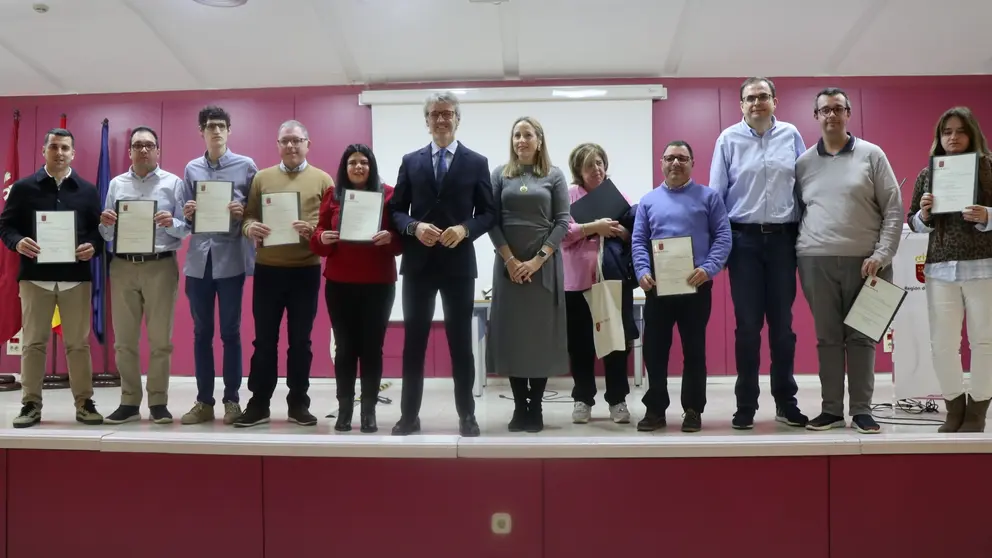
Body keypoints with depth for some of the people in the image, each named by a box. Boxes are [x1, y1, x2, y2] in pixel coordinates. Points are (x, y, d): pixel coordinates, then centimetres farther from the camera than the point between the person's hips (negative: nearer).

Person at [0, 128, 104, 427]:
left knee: (78, 343, 5)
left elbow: (100, 228, 8)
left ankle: (84, 403, 13)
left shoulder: (88, 190, 9)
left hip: (76, 277, 1)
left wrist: (93, 246, -13)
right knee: (33, 343, 4)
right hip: (35, 275, 0)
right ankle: (31, 404, 13)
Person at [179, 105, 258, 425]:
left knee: (230, 333, 3)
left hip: (231, 258, -3)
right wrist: (187, 214, -9)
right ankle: (204, 401, 16)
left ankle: (232, 400, 12)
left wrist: (243, 213, -16)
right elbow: (185, 217, 12)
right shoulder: (191, 169, 11)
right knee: (201, 333, 8)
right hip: (198, 259, 3)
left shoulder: (246, 166, 2)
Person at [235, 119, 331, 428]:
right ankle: (258, 403, 14)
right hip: (267, 269, 1)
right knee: (264, 339, 6)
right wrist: (251, 228, -15)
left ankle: (298, 403, 17)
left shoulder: (322, 179, 5)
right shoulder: (262, 177, 10)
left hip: (306, 270, -1)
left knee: (300, 339, 7)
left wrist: (313, 229, -20)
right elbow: (247, 216, 7)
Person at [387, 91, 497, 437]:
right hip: (418, 263, 2)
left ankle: (466, 415, 16)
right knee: (414, 341, 6)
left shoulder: (476, 162, 5)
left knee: (460, 341, 6)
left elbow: (488, 213, 2)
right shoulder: (410, 161, 9)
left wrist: (464, 229, -16)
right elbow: (396, 211, 7)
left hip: (459, 263, -1)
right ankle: (409, 415, 15)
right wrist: (415, 227, -13)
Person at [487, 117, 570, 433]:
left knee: (542, 334, 0)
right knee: (512, 334, 0)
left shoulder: (554, 176, 5)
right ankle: (519, 407, 8)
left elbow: (562, 222, -2)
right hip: (508, 264, 1)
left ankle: (535, 408, 8)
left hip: (544, 264, -1)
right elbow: (491, 221, 2)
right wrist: (510, 259, -9)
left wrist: (537, 260, -12)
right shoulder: (500, 175, 7)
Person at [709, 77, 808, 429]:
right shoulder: (729, 139, 2)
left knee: (782, 323, 8)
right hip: (744, 239, -1)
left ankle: (786, 401, 19)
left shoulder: (791, 136, 5)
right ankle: (746, 404, 12)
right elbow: (715, 192, 2)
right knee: (748, 325, 2)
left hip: (783, 238, 1)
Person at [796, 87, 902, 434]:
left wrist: (881, 255, -8)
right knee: (827, 337, 5)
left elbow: (894, 209, 1)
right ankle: (831, 409, 12)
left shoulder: (871, 155, 5)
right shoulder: (803, 163, 10)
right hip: (816, 261, 1)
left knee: (861, 337, 3)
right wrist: (797, 250, 2)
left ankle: (861, 410, 11)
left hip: (865, 261, -1)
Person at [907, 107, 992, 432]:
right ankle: (954, 408, 15)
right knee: (942, 342, 0)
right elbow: (914, 223, 14)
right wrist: (924, 213, -7)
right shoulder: (927, 174, 10)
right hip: (940, 268, 2)